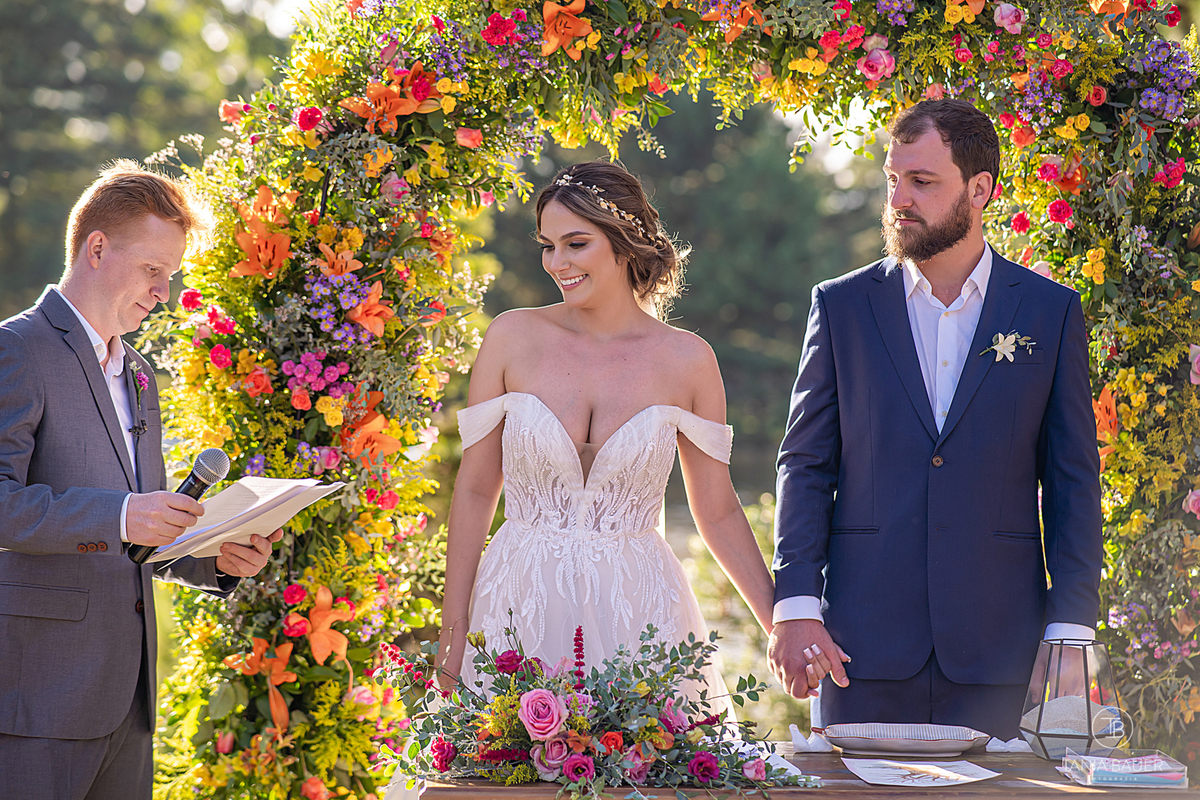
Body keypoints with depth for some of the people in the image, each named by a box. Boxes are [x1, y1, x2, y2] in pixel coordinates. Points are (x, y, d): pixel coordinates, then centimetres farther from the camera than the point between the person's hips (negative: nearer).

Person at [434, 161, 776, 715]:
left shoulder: (686, 360, -1)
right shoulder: (513, 338, -1)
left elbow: (718, 512, 8)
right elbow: (475, 489, 4)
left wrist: (783, 624, 4)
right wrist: (452, 633, 1)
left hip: (636, 611, 0)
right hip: (520, 608, 0)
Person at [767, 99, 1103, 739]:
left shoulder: (1051, 312, 5)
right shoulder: (841, 306, 7)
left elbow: (1073, 482, 5)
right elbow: (805, 465, 6)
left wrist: (1070, 628, -3)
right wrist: (795, 607, -5)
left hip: (997, 647, 0)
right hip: (865, 639, 0)